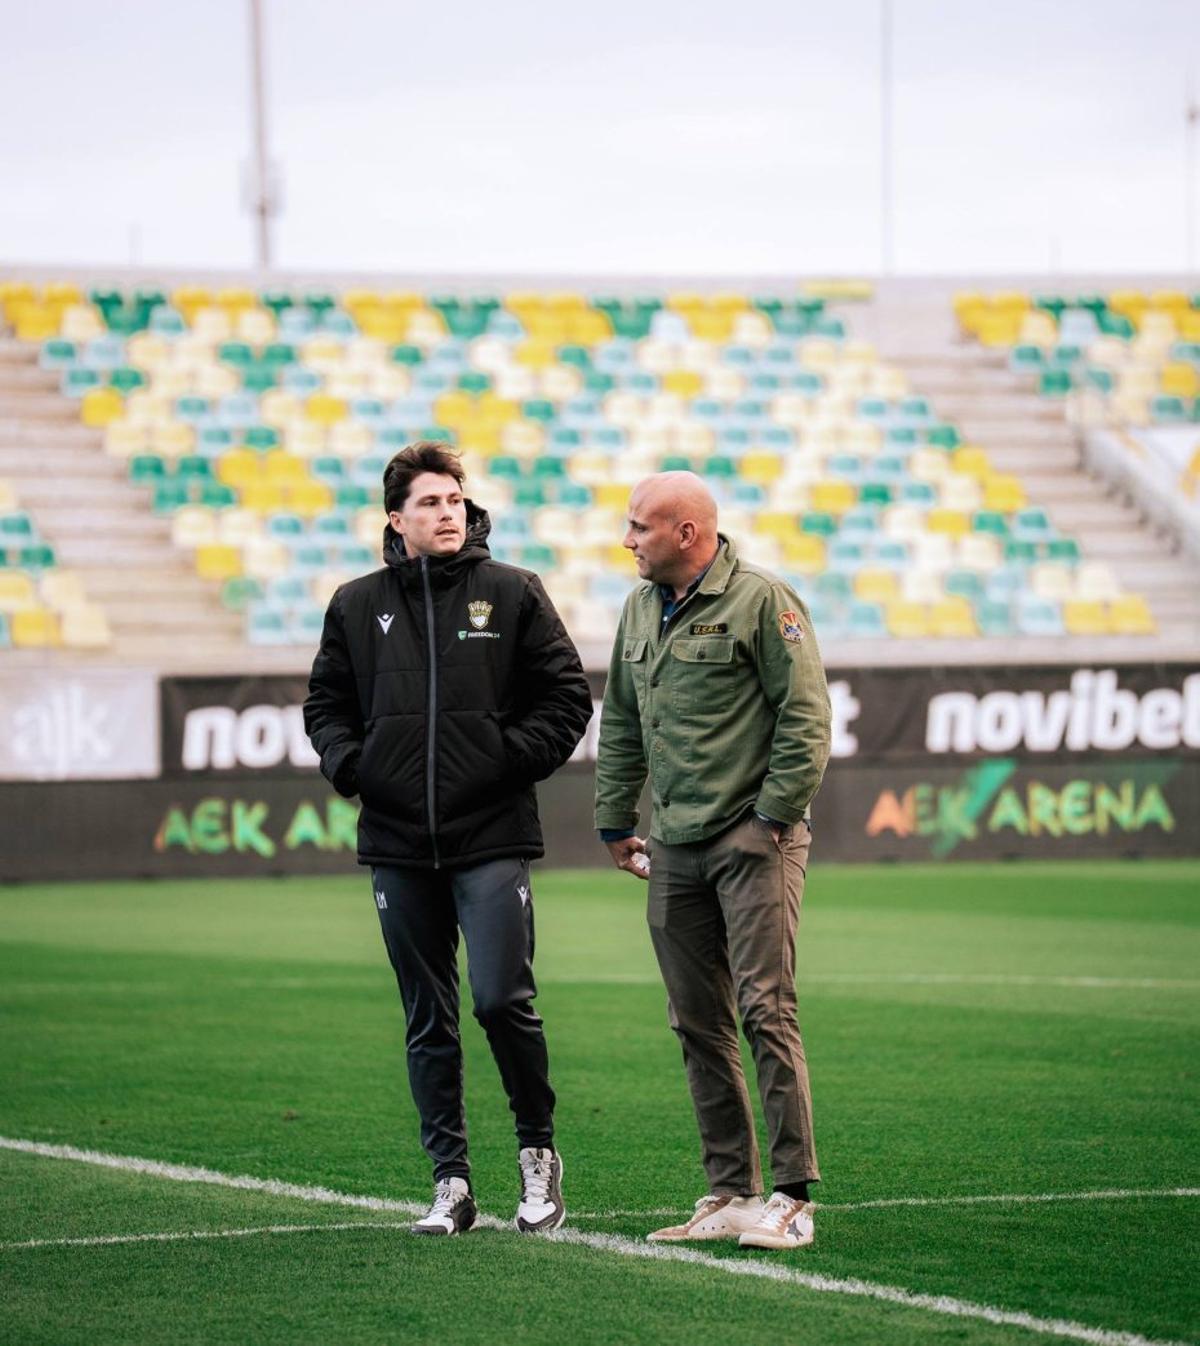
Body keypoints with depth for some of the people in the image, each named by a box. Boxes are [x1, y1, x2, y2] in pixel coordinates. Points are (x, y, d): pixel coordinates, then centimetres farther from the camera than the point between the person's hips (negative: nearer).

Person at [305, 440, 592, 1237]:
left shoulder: (512, 594, 3)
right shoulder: (357, 607, 10)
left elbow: (568, 698, 5)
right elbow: (326, 704, 19)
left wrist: (513, 758, -8)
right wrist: (348, 764, 1)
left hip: (493, 840, -3)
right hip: (399, 844, 3)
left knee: (503, 999, -11)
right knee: (429, 1021, 6)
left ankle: (538, 1149, 10)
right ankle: (451, 1180, 12)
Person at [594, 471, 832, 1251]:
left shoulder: (762, 601, -8)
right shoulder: (642, 610, 15)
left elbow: (806, 716, -11)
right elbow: (620, 724, 23)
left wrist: (773, 816, -13)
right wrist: (615, 821, 19)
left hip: (754, 840, -7)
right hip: (674, 847, 7)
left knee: (766, 1012, -11)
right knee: (699, 1026, 6)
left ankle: (793, 1197, -9)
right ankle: (730, 1193, 11)